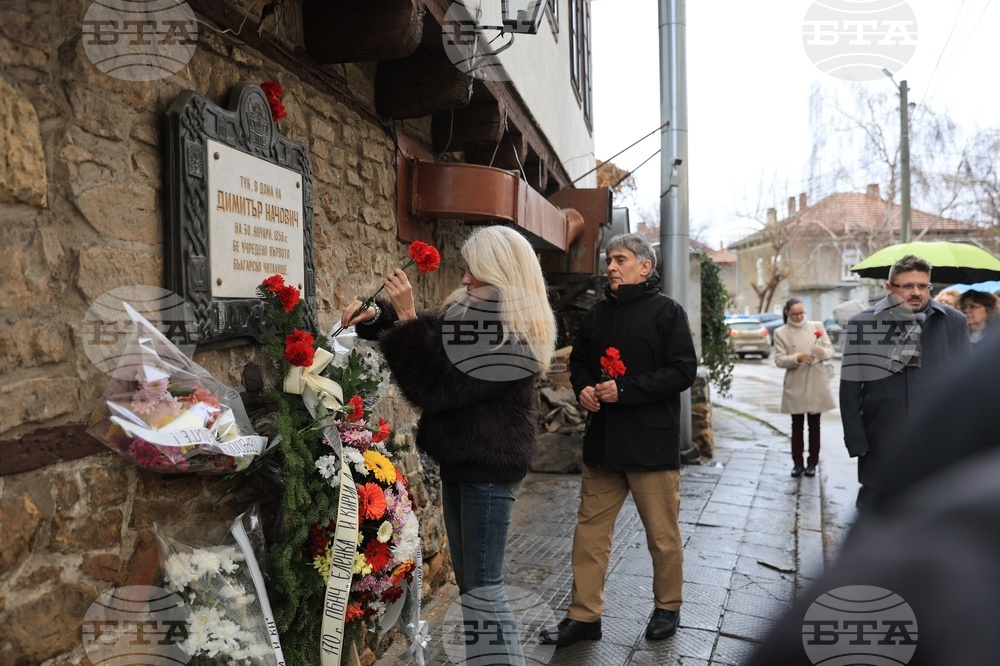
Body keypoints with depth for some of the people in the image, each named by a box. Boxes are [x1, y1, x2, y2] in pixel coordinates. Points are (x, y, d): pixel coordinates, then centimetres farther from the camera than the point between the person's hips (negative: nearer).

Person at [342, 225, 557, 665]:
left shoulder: (513, 336, -22)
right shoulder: (474, 312, 5)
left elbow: (437, 388, -24)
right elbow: (431, 340, 16)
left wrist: (407, 317, -23)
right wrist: (376, 317, -1)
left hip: (489, 467, -9)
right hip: (462, 460, 9)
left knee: (483, 584, -1)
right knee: (466, 578, 19)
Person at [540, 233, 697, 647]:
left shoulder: (667, 312, -6)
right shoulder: (597, 314, 11)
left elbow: (683, 372, -13)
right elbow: (578, 361, 20)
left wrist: (625, 390, -20)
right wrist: (583, 388, -3)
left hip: (653, 443, -5)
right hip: (602, 441, 5)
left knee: (663, 535, 10)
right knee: (589, 530, 9)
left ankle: (667, 608, 33)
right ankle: (583, 616, 21)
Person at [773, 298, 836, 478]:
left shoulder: (817, 326, 5)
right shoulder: (780, 333, 0)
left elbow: (830, 350, 4)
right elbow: (779, 360, -5)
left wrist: (823, 352, -19)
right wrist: (797, 357, -23)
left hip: (817, 384, 1)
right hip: (795, 385, -1)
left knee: (814, 425, 8)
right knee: (797, 426, 6)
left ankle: (812, 463, 17)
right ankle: (797, 463, 16)